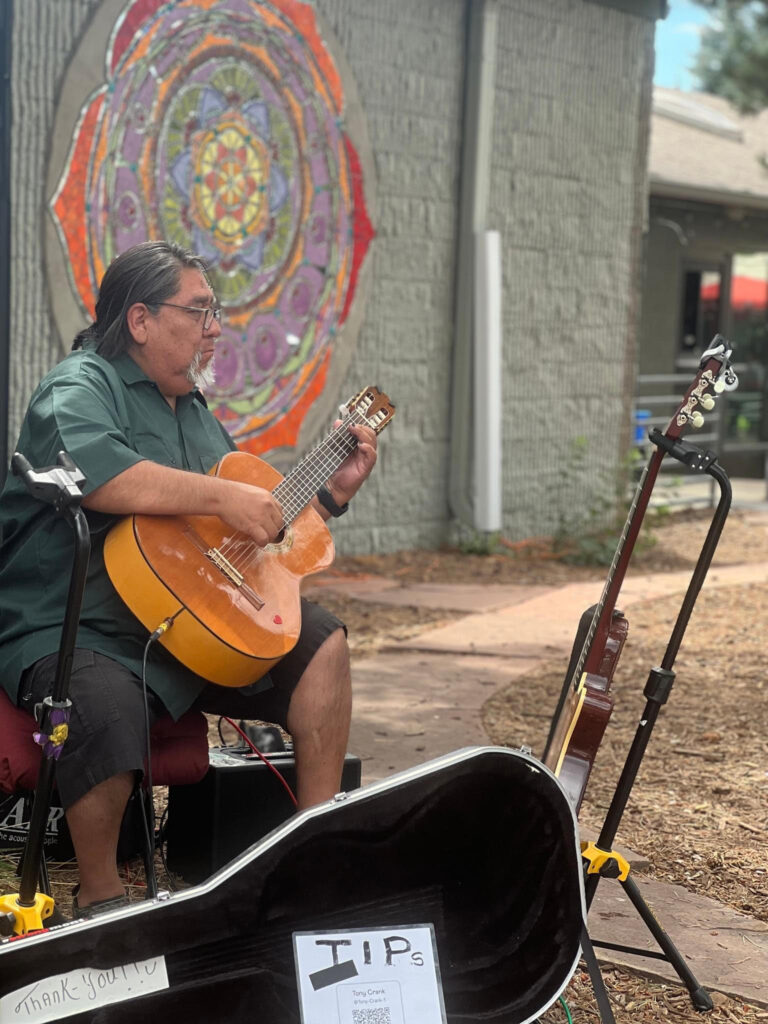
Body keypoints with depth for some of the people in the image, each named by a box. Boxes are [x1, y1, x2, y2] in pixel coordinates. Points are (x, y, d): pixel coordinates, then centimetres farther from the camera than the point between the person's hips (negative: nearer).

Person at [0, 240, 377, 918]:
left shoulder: (192, 409, 20)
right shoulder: (79, 388, -9)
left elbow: (253, 525, 28)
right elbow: (93, 474, -33)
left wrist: (333, 492, 16)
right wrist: (226, 497, -29)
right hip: (70, 633, -9)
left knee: (320, 641, 0)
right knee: (108, 712, -38)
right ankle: (100, 899, -14)